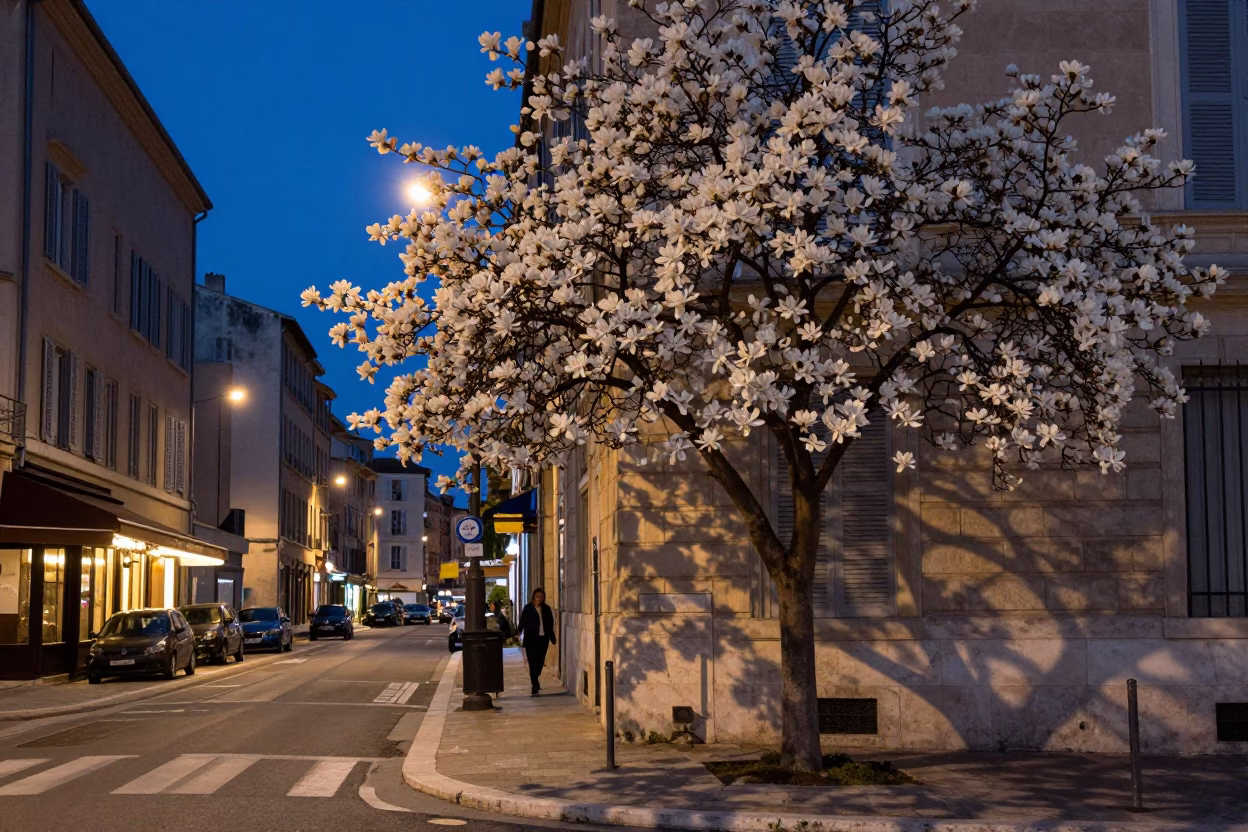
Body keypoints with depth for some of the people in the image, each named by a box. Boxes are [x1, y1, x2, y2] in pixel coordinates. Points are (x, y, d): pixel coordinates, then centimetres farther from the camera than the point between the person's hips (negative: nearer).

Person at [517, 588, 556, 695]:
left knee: (540, 662, 7)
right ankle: (535, 685, -1)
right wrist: (518, 633, -19)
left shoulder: (546, 609, 9)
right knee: (533, 662, -5)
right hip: (531, 639, -4)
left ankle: (535, 680, 32)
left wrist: (552, 638, 10)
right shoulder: (528, 608, -2)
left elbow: (550, 625, 12)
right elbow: (522, 622, -7)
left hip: (543, 639, 4)